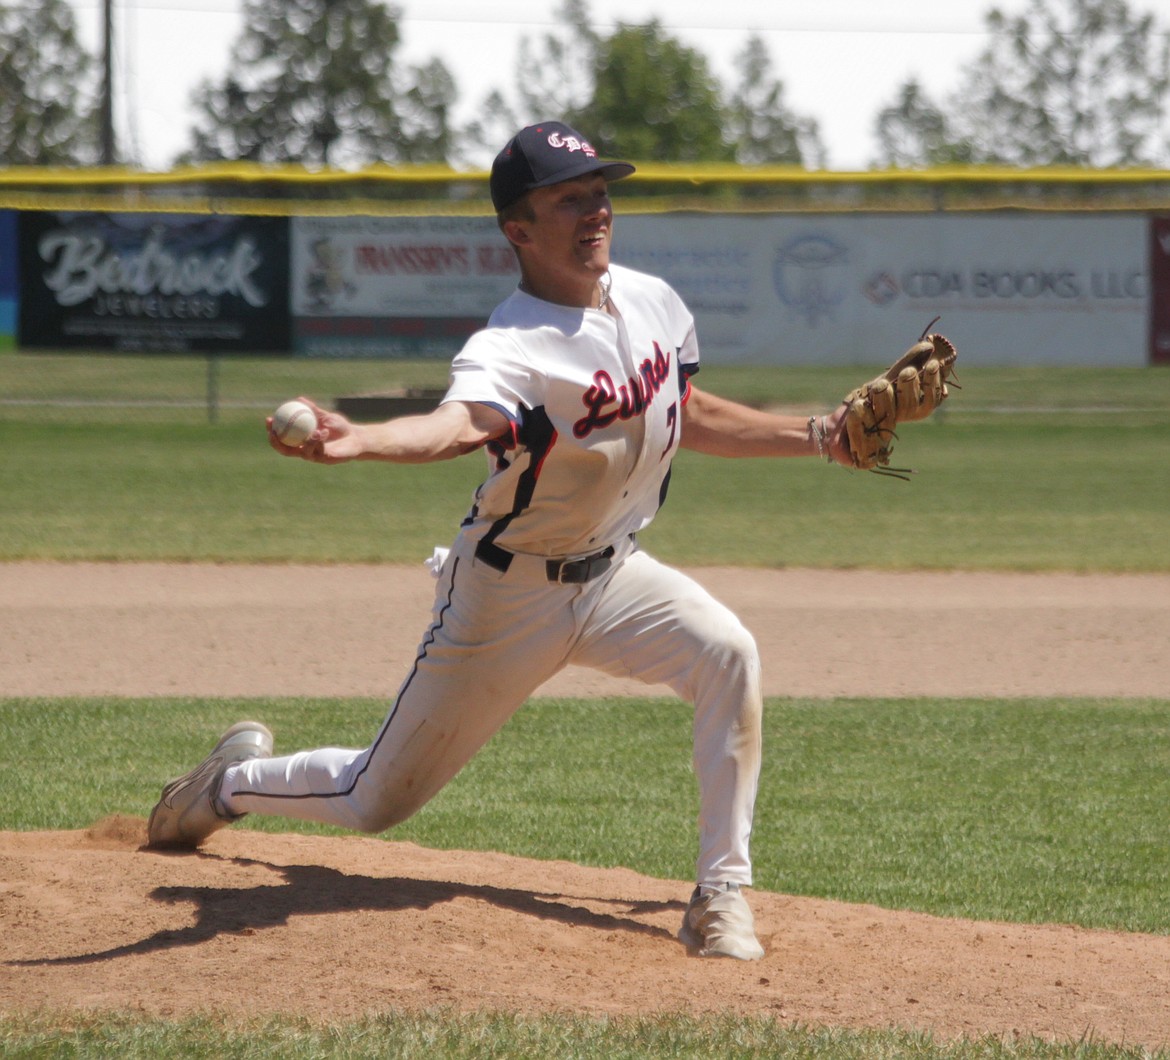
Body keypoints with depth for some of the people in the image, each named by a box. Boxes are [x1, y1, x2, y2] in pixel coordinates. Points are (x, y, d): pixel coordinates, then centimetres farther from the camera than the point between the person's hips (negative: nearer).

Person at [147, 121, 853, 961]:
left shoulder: (653, 302, -3)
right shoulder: (511, 349, -27)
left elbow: (691, 416, 15)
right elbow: (458, 423, -49)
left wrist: (816, 438, 9)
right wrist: (355, 442, -70)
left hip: (615, 574, 5)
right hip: (510, 594, -5)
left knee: (726, 652, -26)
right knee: (377, 802, 5)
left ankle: (722, 894, -18)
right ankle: (236, 779, 39)